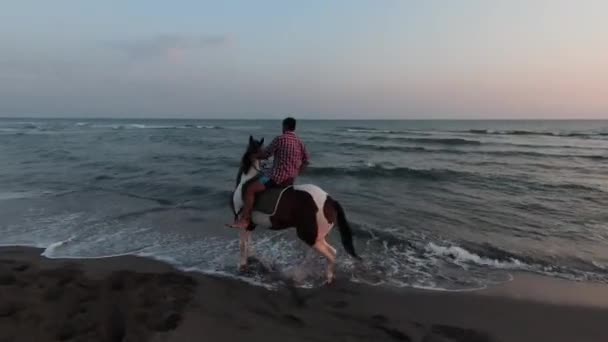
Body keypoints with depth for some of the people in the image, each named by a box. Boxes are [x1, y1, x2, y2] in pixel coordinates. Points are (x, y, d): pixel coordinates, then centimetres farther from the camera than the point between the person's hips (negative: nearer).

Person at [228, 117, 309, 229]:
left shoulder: (280, 139, -9)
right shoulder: (300, 142, 11)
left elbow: (265, 154, -5)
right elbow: (306, 160, 15)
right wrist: (296, 173, 22)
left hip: (277, 176, -8)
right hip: (291, 179, 8)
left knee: (250, 189, -9)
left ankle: (244, 220, -16)